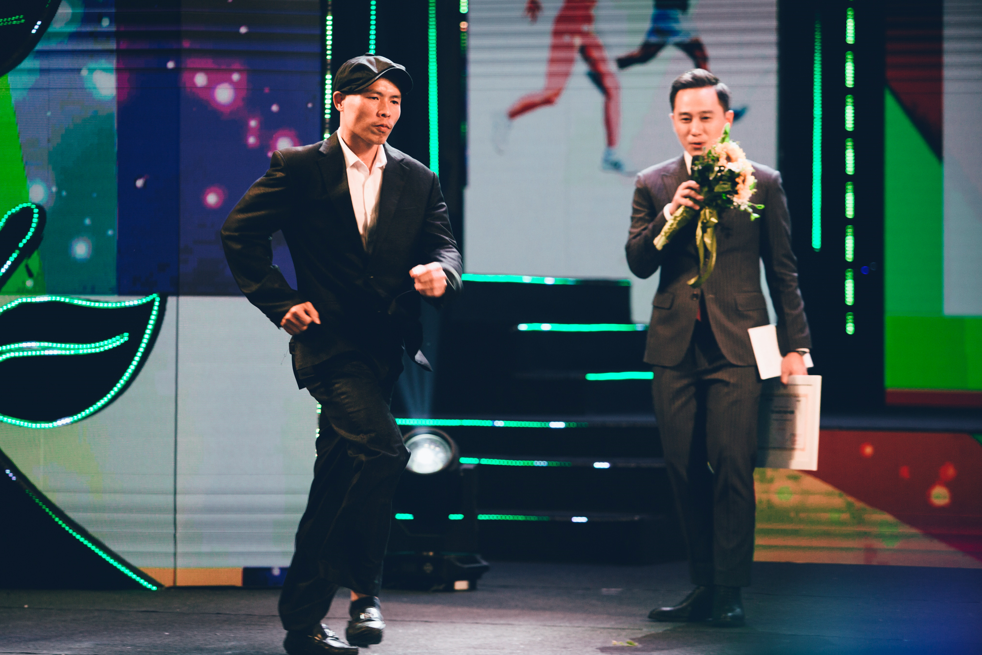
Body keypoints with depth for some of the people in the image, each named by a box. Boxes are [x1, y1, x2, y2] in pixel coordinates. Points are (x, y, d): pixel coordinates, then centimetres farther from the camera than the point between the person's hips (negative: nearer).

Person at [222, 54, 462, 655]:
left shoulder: (418, 181, 13)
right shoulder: (300, 169, 1)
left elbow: (444, 245, 5)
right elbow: (241, 232, 2)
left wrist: (441, 273, -19)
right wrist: (280, 301, -5)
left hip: (389, 346, 5)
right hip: (332, 342, -4)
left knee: (339, 480, 12)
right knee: (381, 449, -24)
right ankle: (364, 589, -10)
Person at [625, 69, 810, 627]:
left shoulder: (762, 183, 4)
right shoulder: (653, 186, 10)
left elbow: (783, 270, 7)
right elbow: (638, 263, 3)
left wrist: (795, 346, 3)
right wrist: (670, 214, -12)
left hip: (737, 346, -3)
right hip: (675, 346, 3)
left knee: (732, 468, -9)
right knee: (685, 471, 5)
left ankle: (730, 593, -3)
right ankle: (703, 587, 14)